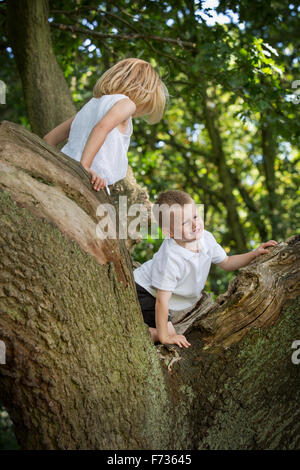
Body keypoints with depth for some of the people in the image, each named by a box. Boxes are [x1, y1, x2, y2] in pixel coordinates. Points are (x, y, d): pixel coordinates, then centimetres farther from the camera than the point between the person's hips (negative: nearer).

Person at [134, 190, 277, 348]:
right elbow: (162, 300, -33)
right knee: (169, 333, -18)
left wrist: (254, 253, -4)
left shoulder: (206, 238, -15)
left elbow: (226, 262, 6)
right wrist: (164, 337, -29)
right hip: (142, 292, -8)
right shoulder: (171, 257, -38)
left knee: (169, 332, 20)